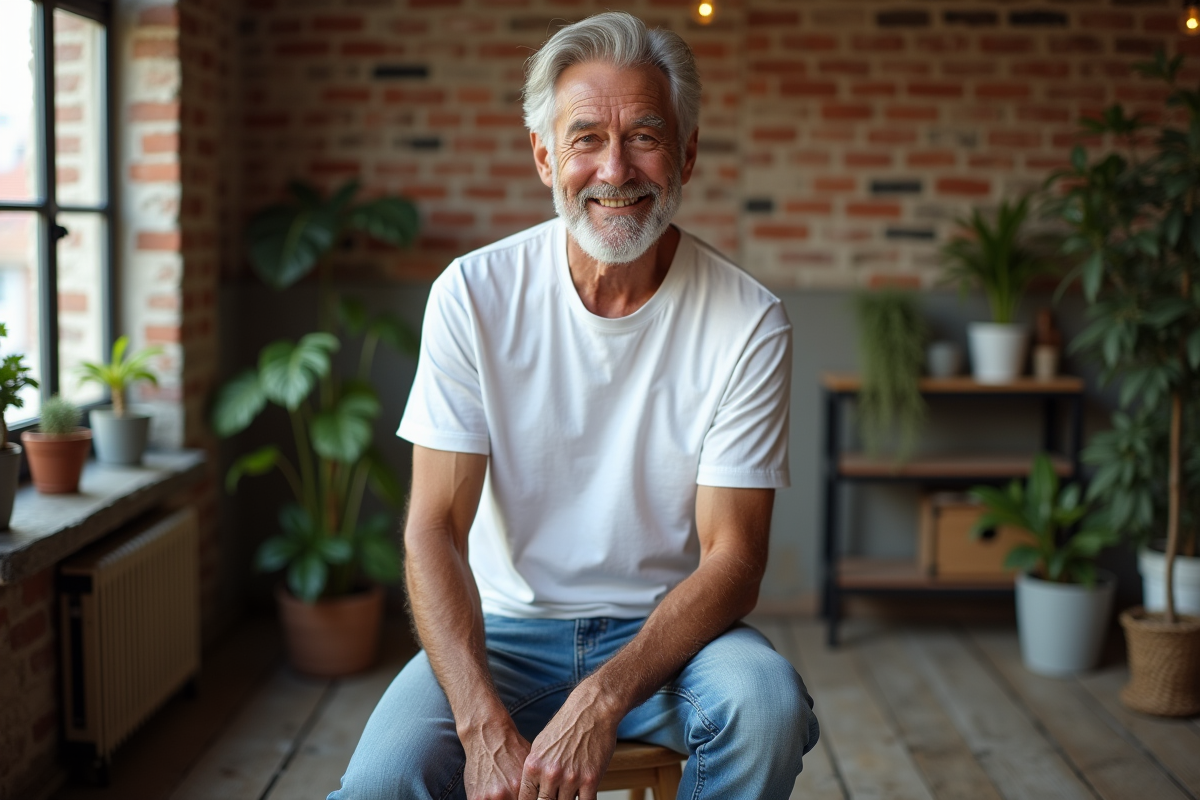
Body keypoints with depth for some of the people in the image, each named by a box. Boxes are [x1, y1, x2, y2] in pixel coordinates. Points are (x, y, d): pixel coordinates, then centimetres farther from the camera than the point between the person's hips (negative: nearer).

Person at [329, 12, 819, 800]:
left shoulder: (748, 323, -10)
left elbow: (733, 560, -11)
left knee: (767, 703, -31)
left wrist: (601, 702, -27)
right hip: (505, 626, 0)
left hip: (668, 624, 1)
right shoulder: (474, 294, -9)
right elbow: (435, 530, -10)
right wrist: (486, 728, -25)